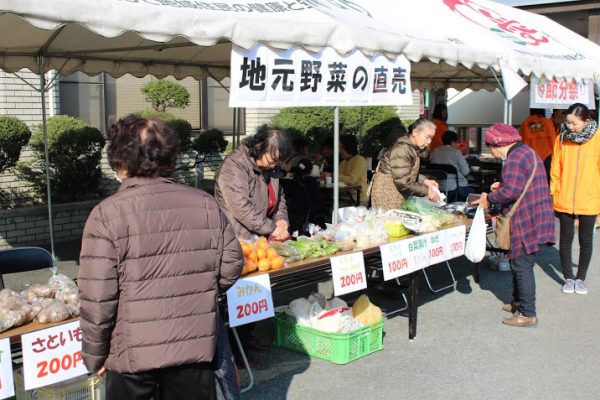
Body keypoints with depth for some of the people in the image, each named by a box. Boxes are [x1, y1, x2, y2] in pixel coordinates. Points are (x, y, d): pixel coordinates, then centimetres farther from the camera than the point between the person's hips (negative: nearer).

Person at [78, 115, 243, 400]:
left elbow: (97, 298, -14)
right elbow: (231, 265, 2)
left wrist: (94, 355, 0)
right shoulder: (205, 203, -2)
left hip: (133, 354, -3)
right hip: (197, 345, 3)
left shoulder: (107, 214, -13)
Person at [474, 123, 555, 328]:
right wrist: (501, 185, 13)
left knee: (522, 266, -4)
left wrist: (489, 198, -12)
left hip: (525, 222, -10)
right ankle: (519, 301, 32)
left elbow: (510, 192, -27)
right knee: (521, 264, 20)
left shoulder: (514, 160, -18)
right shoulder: (529, 152, 16)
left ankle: (528, 314, 1)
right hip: (538, 219, 10)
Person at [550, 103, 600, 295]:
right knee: (566, 239, 9)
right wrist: (553, 193, 3)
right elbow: (555, 169, 4)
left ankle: (581, 278, 26)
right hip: (564, 200, 1)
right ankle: (568, 277, 23)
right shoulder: (562, 138, -2)